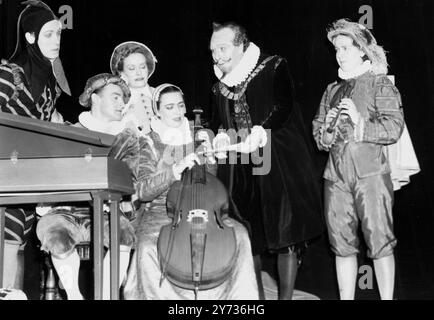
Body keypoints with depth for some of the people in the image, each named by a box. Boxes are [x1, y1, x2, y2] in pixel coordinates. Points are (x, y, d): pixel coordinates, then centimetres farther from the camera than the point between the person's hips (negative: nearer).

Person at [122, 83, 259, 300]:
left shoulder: (196, 138, 11)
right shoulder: (149, 144, 1)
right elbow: (143, 191, -13)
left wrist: (208, 153, -10)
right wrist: (177, 169, -25)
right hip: (161, 211, -3)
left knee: (238, 233, -21)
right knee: (147, 248, -34)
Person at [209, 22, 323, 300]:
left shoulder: (274, 67, -1)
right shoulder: (220, 84, 15)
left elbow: (283, 107, -14)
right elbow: (217, 122, 17)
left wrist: (261, 131, -27)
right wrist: (221, 136, -5)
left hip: (280, 163, -4)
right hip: (240, 171, 5)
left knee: (287, 235, -3)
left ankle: (286, 297, 8)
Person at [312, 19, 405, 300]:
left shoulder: (381, 84, 4)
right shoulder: (332, 91, 18)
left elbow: (394, 129, -5)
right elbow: (317, 133, 16)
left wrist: (360, 123, -15)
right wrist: (326, 133, -5)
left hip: (370, 173, -4)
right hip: (336, 175, 4)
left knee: (379, 242, -2)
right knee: (342, 245, 7)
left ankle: (387, 298, 9)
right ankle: (346, 298, 17)